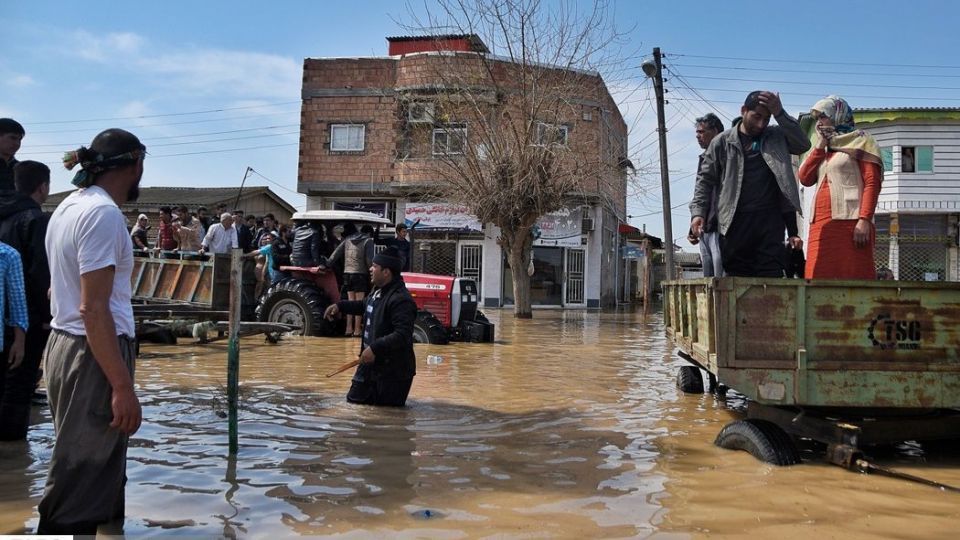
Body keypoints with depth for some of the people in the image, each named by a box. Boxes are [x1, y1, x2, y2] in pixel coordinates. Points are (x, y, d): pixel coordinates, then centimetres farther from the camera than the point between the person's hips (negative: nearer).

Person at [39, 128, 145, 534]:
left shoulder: (71, 206, 13)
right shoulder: (103, 212, -18)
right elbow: (93, 308, -23)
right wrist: (123, 386, -23)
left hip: (66, 347, 10)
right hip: (92, 356, -10)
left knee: (97, 469, 19)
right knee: (80, 485, -2)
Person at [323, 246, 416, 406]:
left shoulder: (401, 300, -26)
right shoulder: (378, 290, 5)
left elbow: (402, 335, -33)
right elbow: (366, 306, 27)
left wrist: (375, 348, -35)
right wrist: (340, 306, 17)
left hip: (393, 368, -9)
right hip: (370, 362, 9)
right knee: (354, 398, 19)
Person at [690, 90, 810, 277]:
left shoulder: (777, 137, 12)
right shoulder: (722, 142, 8)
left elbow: (803, 144, -3)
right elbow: (705, 179, 7)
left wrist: (780, 113, -8)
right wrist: (698, 213, -6)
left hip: (770, 222, 1)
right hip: (735, 222, -1)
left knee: (771, 277, -4)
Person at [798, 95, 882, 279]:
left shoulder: (860, 142, 8)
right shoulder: (823, 149, 27)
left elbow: (872, 183, -5)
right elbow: (805, 178, 11)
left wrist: (864, 220, -17)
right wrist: (820, 145, 11)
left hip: (850, 222, -6)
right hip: (820, 225, 6)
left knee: (853, 278, -10)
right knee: (818, 280, -3)